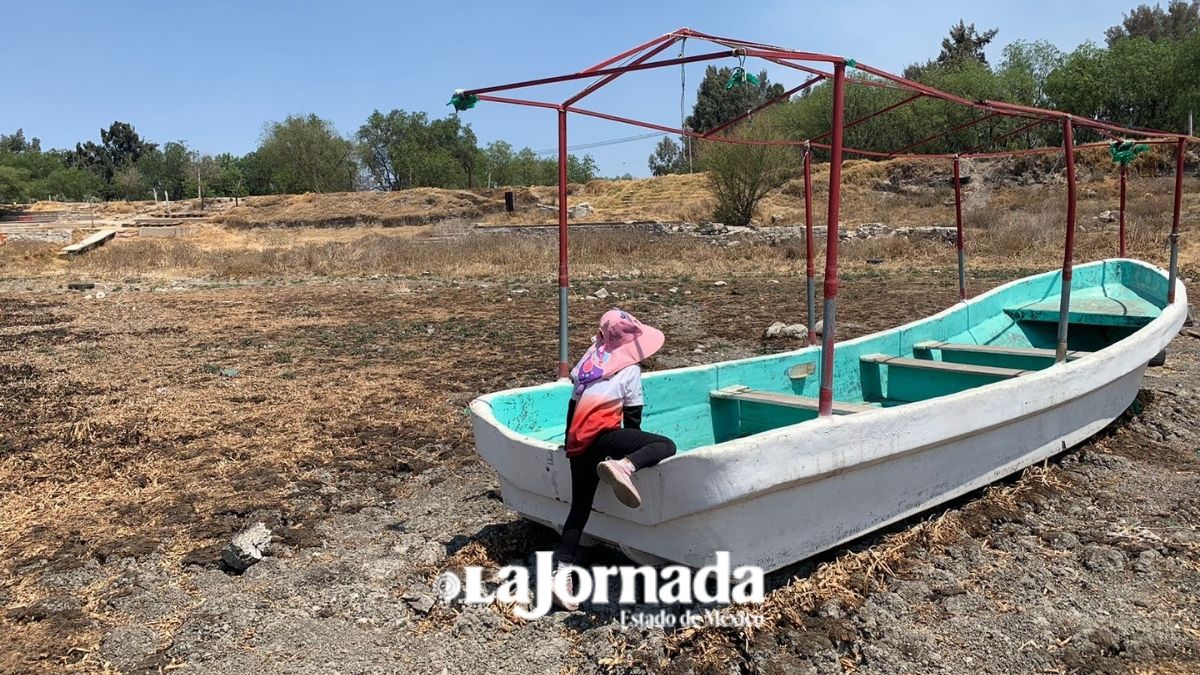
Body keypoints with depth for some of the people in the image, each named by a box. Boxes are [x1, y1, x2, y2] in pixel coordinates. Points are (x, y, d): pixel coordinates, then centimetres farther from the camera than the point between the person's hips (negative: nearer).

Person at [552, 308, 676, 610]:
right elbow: (633, 416, 7)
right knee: (666, 446, -10)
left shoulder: (590, 361, 23)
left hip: (577, 445, 7)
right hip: (602, 436, -7)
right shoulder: (630, 369, 5)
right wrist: (633, 450, 22)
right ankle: (622, 466, -35)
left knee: (579, 508, 15)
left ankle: (561, 573, 9)